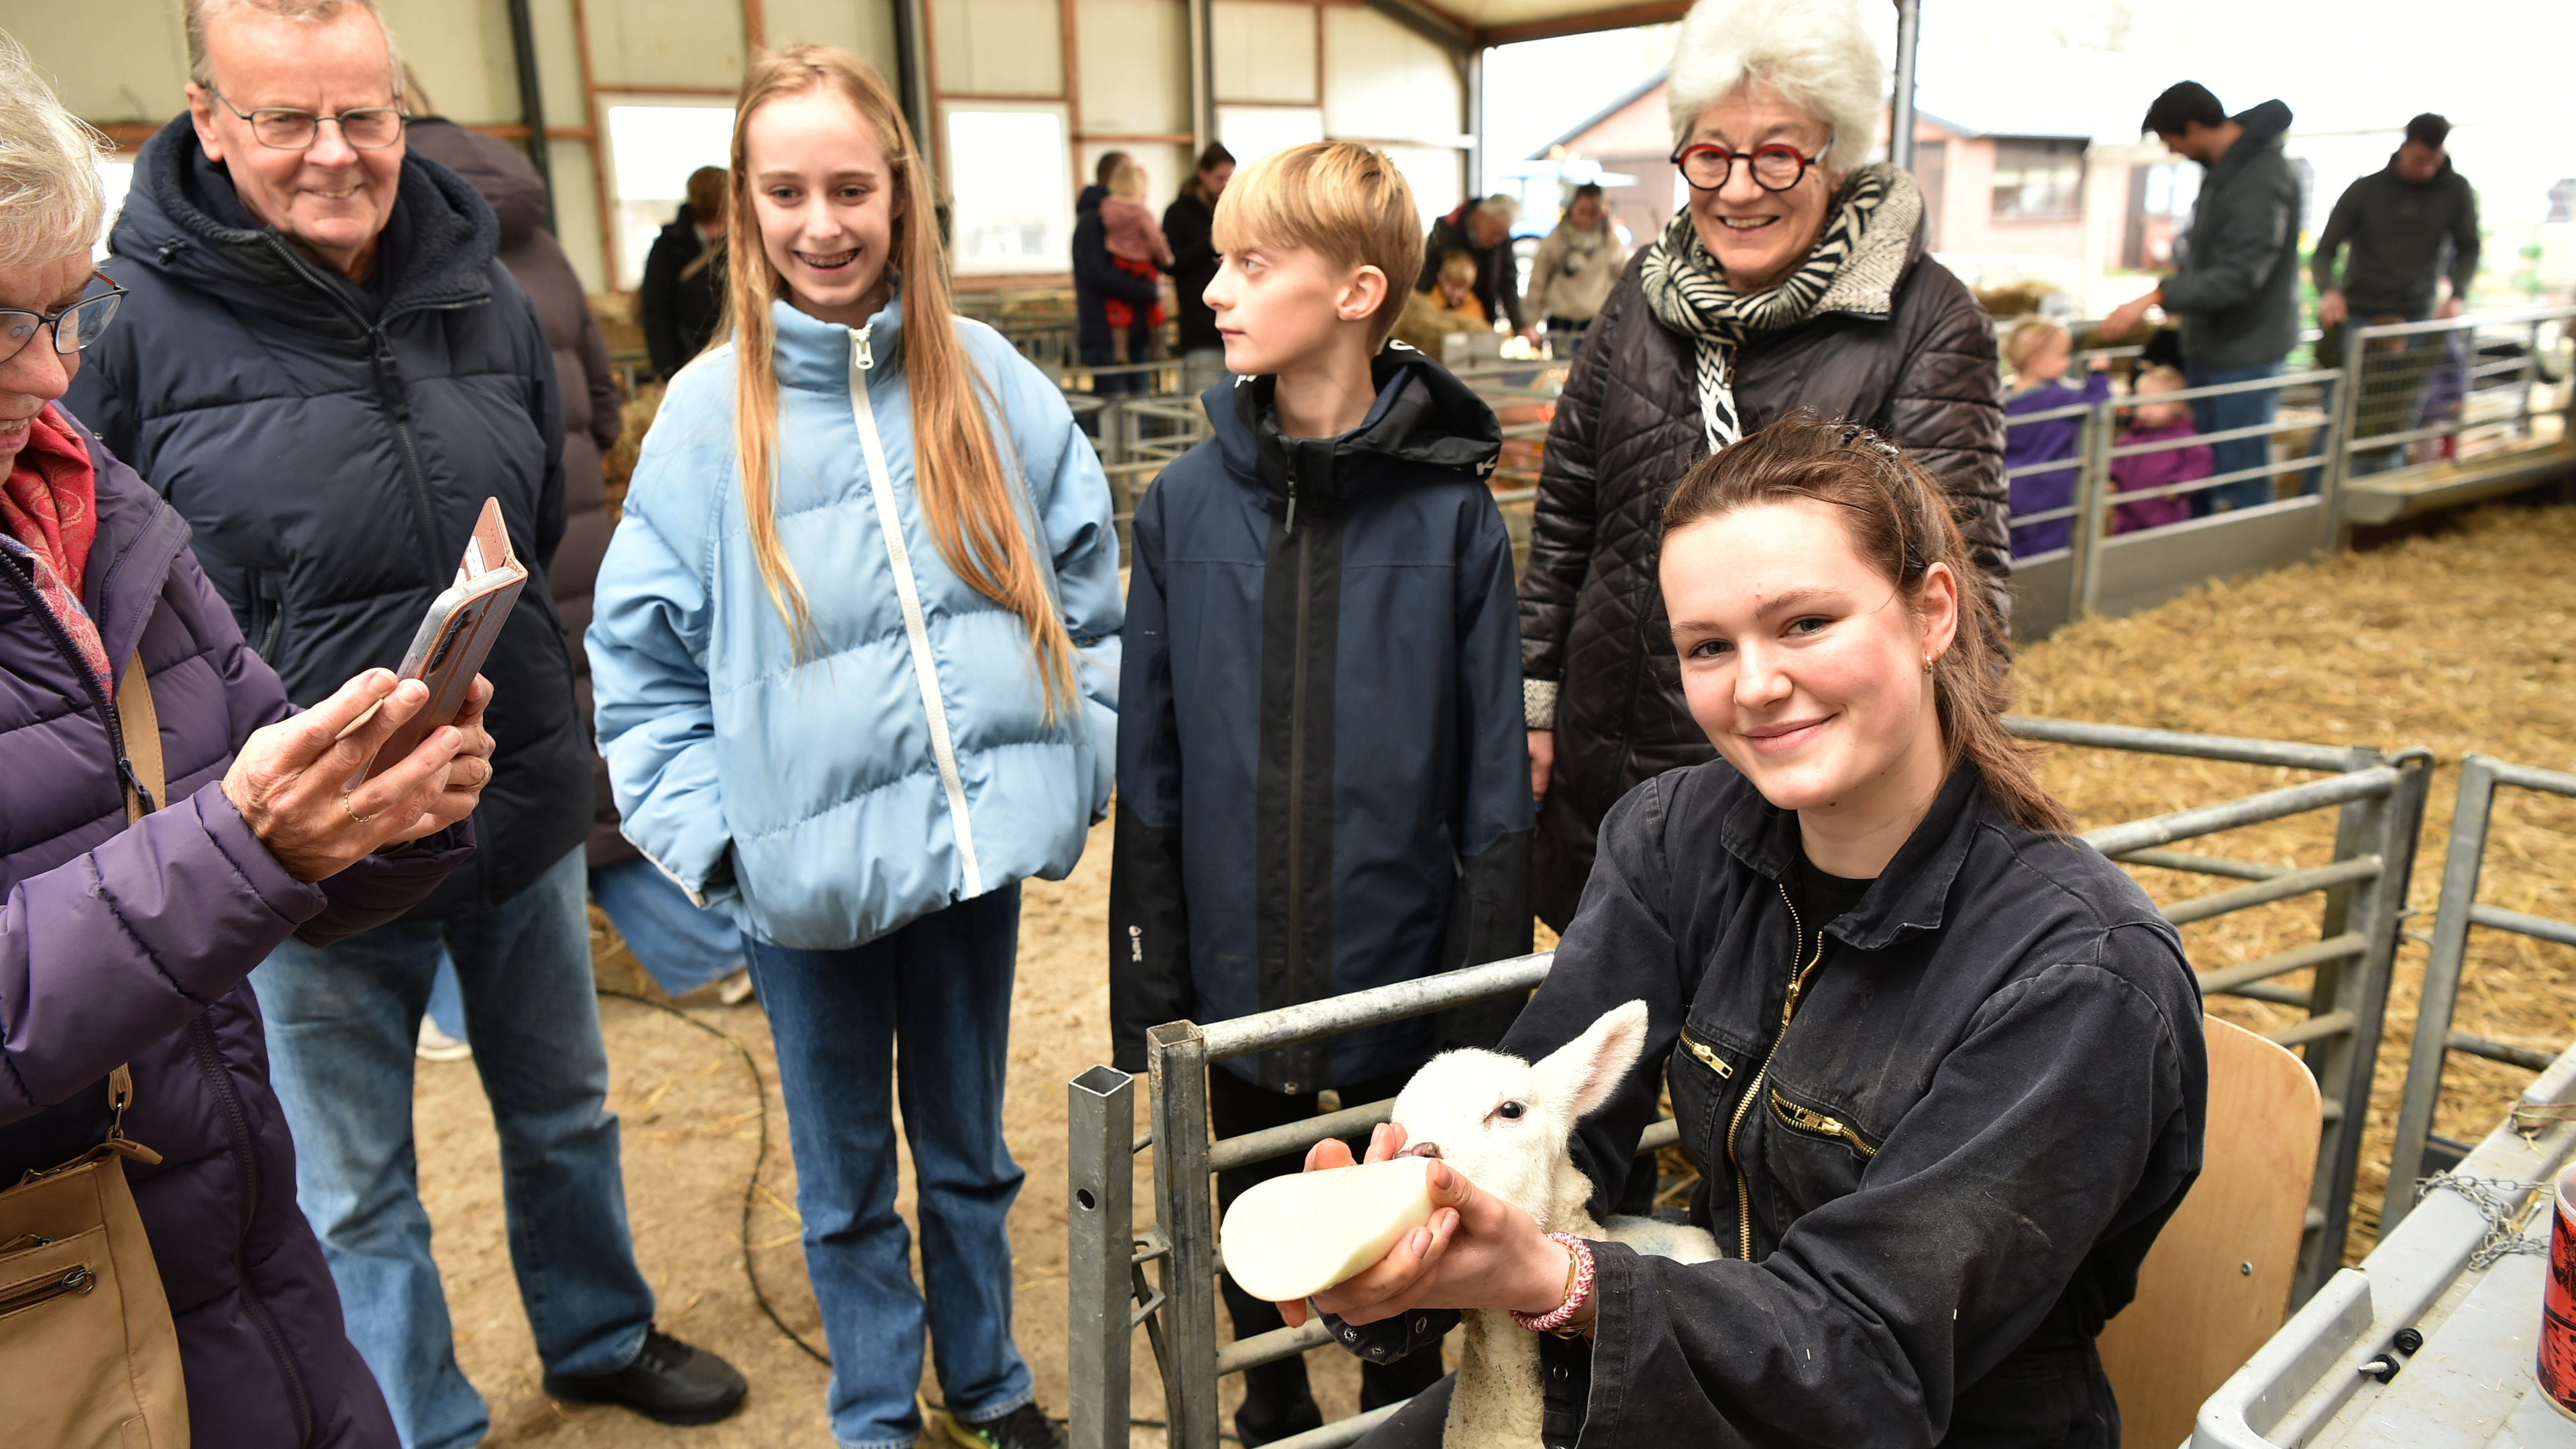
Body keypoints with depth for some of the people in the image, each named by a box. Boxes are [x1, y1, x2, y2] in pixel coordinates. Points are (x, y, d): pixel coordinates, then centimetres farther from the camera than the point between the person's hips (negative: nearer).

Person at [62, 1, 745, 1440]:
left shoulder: (487, 294, 0)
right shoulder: (133, 319, -13)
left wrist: (529, 706, 11)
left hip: (523, 805, 4)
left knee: (566, 1113, 23)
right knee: (353, 1187, 13)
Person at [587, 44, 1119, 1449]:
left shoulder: (987, 378, -3)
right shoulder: (710, 409, -7)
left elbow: (1086, 586, 4)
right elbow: (642, 656, -4)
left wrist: (1079, 754, -2)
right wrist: (709, 835, -11)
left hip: (974, 847, 1)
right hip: (807, 873, -1)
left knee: (967, 1148, 22)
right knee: (846, 1179, 18)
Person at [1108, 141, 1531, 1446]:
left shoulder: (1451, 510, -11)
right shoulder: (1185, 505, -5)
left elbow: (1493, 784, -8)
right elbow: (1151, 774, -1)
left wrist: (1485, 1007, -7)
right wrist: (1147, 996, -1)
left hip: (1404, 984, -2)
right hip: (1235, 983, 2)